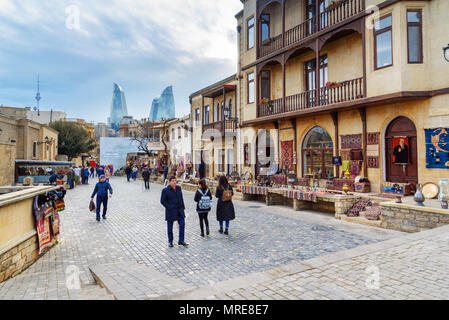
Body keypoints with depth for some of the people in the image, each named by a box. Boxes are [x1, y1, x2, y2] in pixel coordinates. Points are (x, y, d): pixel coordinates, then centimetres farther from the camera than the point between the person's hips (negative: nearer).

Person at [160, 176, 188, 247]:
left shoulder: (178, 188, 5)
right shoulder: (165, 190, -10)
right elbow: (162, 201, -8)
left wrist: (183, 207, 10)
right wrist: (169, 208, -14)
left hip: (179, 210, 4)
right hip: (171, 211, -4)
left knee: (182, 224, -1)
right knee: (170, 227, 8)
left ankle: (181, 241, 10)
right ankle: (170, 242, 24)